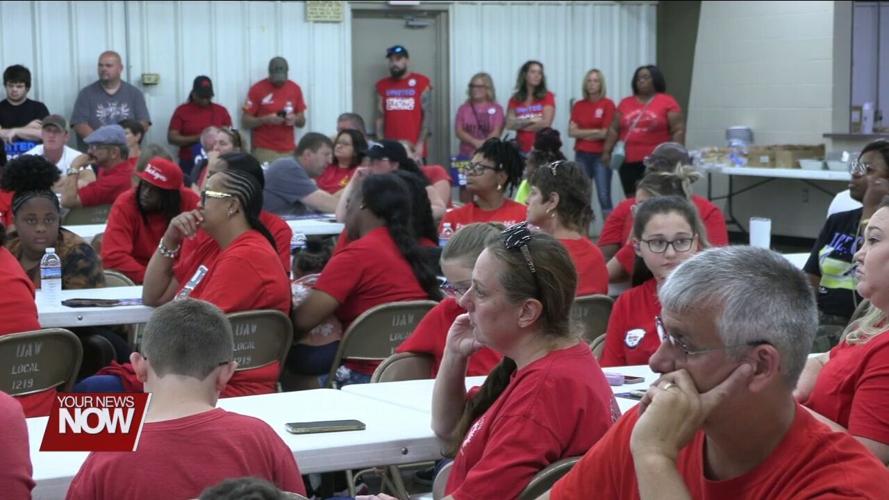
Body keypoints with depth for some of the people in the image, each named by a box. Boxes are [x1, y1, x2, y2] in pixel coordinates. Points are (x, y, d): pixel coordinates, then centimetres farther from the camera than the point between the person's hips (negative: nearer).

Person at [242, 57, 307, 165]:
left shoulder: (295, 89, 8)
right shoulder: (257, 89, -2)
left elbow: (302, 122, 14)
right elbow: (245, 121, -2)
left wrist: (295, 119, -8)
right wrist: (266, 120, -17)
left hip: (289, 151, 3)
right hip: (264, 150, -3)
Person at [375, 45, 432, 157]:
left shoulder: (421, 82, 2)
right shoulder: (382, 85, 11)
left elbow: (427, 114, -1)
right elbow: (380, 117, 10)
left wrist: (420, 143, -8)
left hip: (414, 148, -2)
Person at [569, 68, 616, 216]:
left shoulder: (608, 104, -3)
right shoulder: (578, 105, 9)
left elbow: (606, 133, -7)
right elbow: (572, 132, 1)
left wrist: (583, 134, 0)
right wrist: (595, 131, -8)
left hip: (601, 156, -4)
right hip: (581, 155, 4)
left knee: (604, 197, -7)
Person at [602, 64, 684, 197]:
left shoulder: (668, 102, 0)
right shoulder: (625, 103, 13)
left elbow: (678, 130, -3)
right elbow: (614, 129, 14)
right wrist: (607, 151, 5)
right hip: (628, 161, 4)